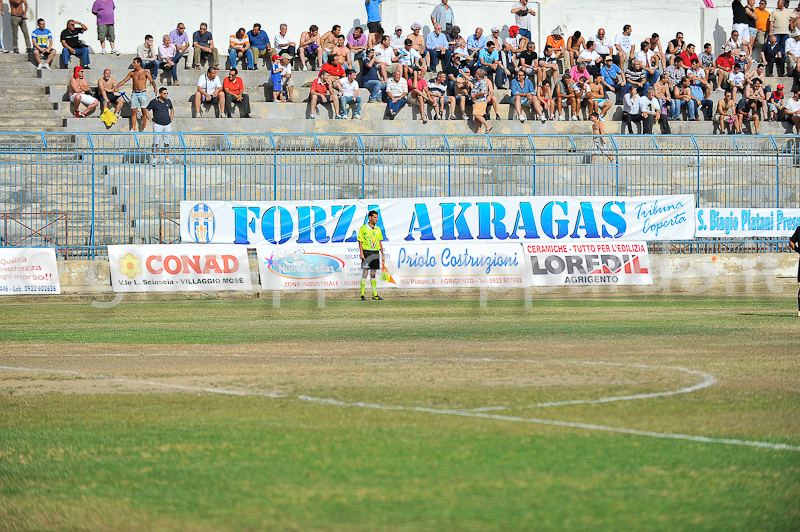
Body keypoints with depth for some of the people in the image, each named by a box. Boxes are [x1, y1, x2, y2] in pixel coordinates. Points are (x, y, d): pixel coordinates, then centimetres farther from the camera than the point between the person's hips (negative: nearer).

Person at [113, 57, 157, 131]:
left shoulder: (145, 72, 0)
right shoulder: (132, 73, 11)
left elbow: (152, 81, -8)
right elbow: (124, 81, 14)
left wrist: (154, 88, -27)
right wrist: (116, 87, 6)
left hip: (142, 93, -3)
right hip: (134, 93, 3)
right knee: (133, 111, -2)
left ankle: (144, 128, 4)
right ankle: (133, 129, -3)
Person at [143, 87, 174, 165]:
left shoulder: (168, 101, 9)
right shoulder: (154, 102, -4)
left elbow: (172, 109, 27)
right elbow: (146, 110, 2)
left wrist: (171, 119, 16)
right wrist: (150, 120, -4)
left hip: (167, 124, 4)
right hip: (157, 124, -4)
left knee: (167, 143, 6)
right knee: (156, 143, -5)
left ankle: (166, 159, 12)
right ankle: (154, 159, -1)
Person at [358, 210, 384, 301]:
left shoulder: (378, 229, 12)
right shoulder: (363, 228, -4)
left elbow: (380, 242, 16)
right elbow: (360, 241, -6)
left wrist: (382, 254, 12)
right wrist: (361, 253, -15)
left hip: (375, 252, 5)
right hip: (366, 252, -5)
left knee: (373, 275, 8)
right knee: (365, 273, -7)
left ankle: (375, 295, 9)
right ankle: (362, 295, -6)